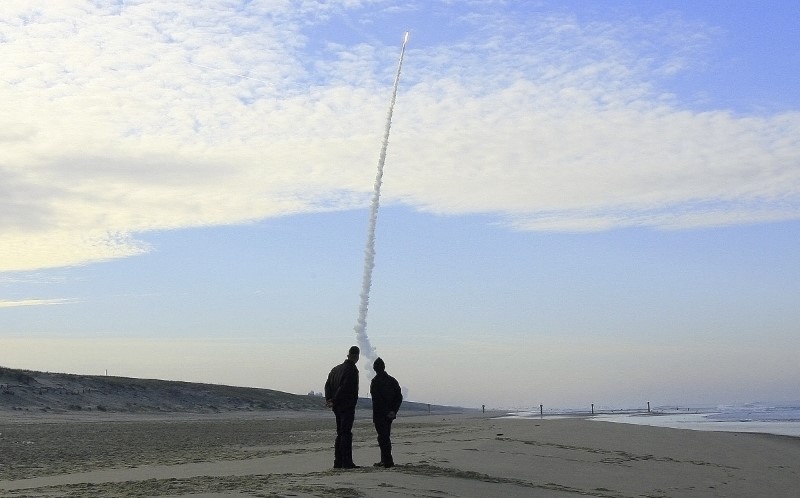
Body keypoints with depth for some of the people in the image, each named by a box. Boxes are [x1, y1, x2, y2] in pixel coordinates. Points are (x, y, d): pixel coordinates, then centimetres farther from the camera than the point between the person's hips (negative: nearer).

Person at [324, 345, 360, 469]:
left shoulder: (336, 369, 13)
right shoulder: (352, 370, -13)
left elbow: (328, 384, 9)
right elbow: (344, 388, -20)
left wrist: (329, 399, 0)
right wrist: (334, 401, -15)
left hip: (337, 407, 8)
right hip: (347, 407, -8)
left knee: (340, 434, 12)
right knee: (346, 434, -8)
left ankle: (338, 462, 11)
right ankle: (347, 462, -10)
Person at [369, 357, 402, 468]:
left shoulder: (375, 381, -11)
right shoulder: (392, 380, 9)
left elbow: (377, 400, -18)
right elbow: (399, 397, 7)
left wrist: (387, 412, -13)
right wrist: (394, 411, 2)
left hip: (379, 414, -7)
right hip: (390, 414, 7)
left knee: (383, 437, -5)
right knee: (386, 437, 16)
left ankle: (388, 461, -10)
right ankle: (385, 460, 21)